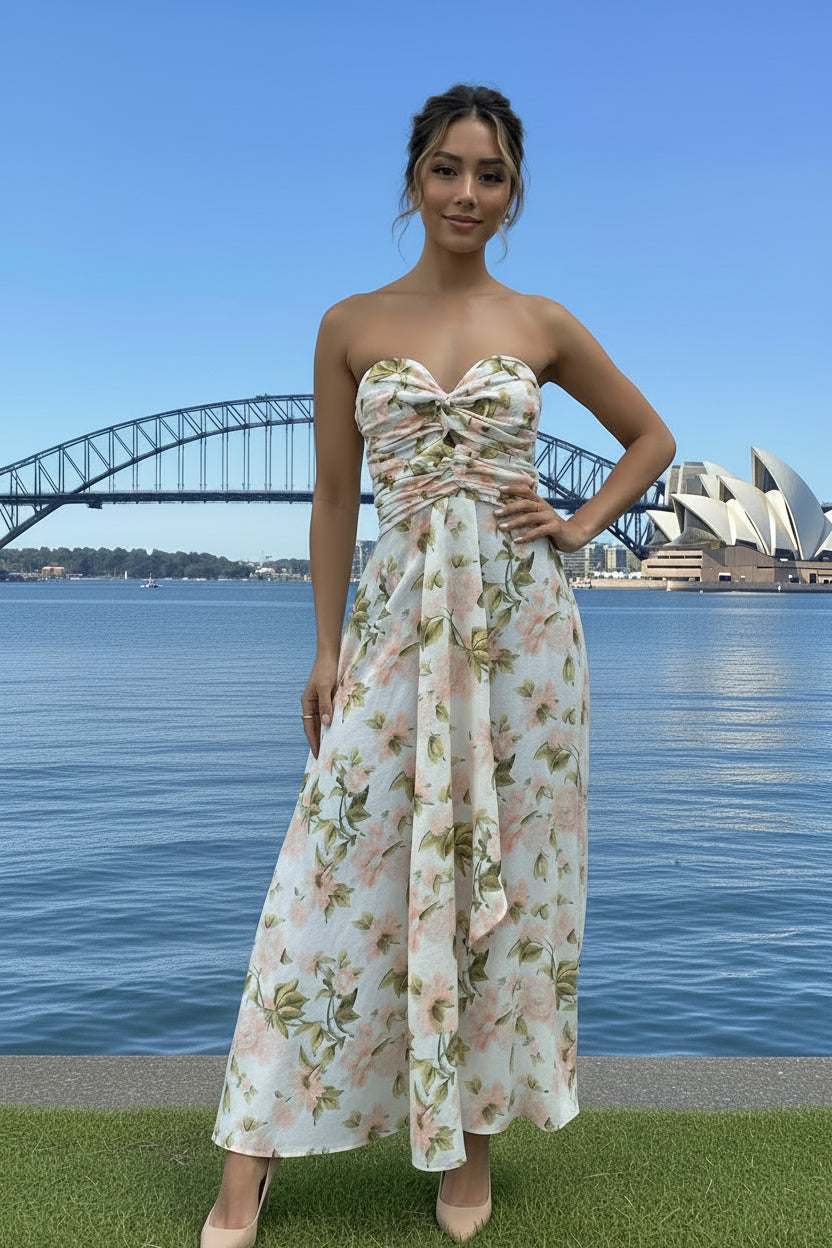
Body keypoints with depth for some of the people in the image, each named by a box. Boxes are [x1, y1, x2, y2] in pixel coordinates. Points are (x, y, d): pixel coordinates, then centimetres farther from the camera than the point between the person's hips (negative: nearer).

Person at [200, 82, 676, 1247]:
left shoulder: (544, 324, 7)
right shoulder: (350, 326, 6)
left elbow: (652, 436, 18)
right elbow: (334, 497, 6)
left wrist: (581, 526, 3)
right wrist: (326, 651, 1)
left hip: (522, 619, 1)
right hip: (400, 616, 0)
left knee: (509, 872, 5)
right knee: (344, 870, -2)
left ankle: (474, 1135, 23)